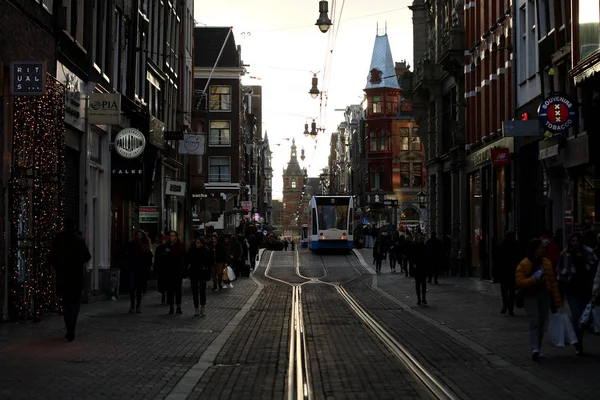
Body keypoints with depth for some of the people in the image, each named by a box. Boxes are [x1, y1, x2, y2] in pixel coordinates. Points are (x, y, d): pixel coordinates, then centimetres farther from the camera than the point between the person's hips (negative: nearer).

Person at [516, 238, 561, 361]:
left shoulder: (546, 263, 9)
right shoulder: (524, 264, -6)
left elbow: (552, 281, 10)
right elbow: (519, 281, -12)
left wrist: (556, 299, 6)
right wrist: (534, 279, -23)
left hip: (545, 296, 5)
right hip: (531, 297, -5)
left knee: (542, 324, 9)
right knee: (534, 322, -14)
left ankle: (538, 348, 20)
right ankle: (535, 349, -20)